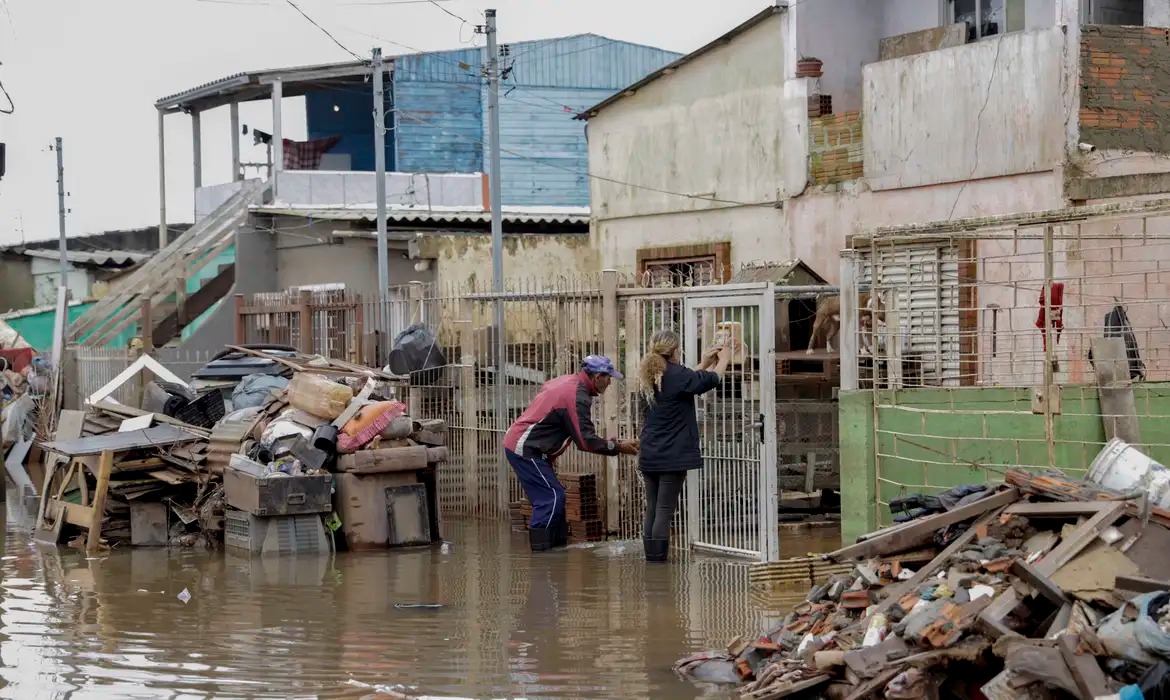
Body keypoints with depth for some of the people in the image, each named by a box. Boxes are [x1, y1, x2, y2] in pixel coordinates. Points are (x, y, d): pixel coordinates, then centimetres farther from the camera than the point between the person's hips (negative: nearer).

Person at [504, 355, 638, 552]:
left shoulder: (565, 381, 12)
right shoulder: (577, 396, -19)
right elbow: (586, 440, -20)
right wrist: (618, 447, -10)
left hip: (517, 443, 10)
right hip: (525, 449, -10)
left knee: (554, 497, 12)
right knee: (552, 498, -11)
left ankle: (557, 547, 14)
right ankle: (540, 552, -11)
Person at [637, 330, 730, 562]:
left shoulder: (649, 378, 8)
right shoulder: (677, 374, -14)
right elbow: (712, 379, 1)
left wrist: (704, 364, 31)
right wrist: (723, 359, 19)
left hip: (649, 456, 7)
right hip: (673, 456, -7)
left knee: (652, 511, 9)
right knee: (665, 511, -6)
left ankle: (651, 561, 10)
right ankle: (659, 562, -8)